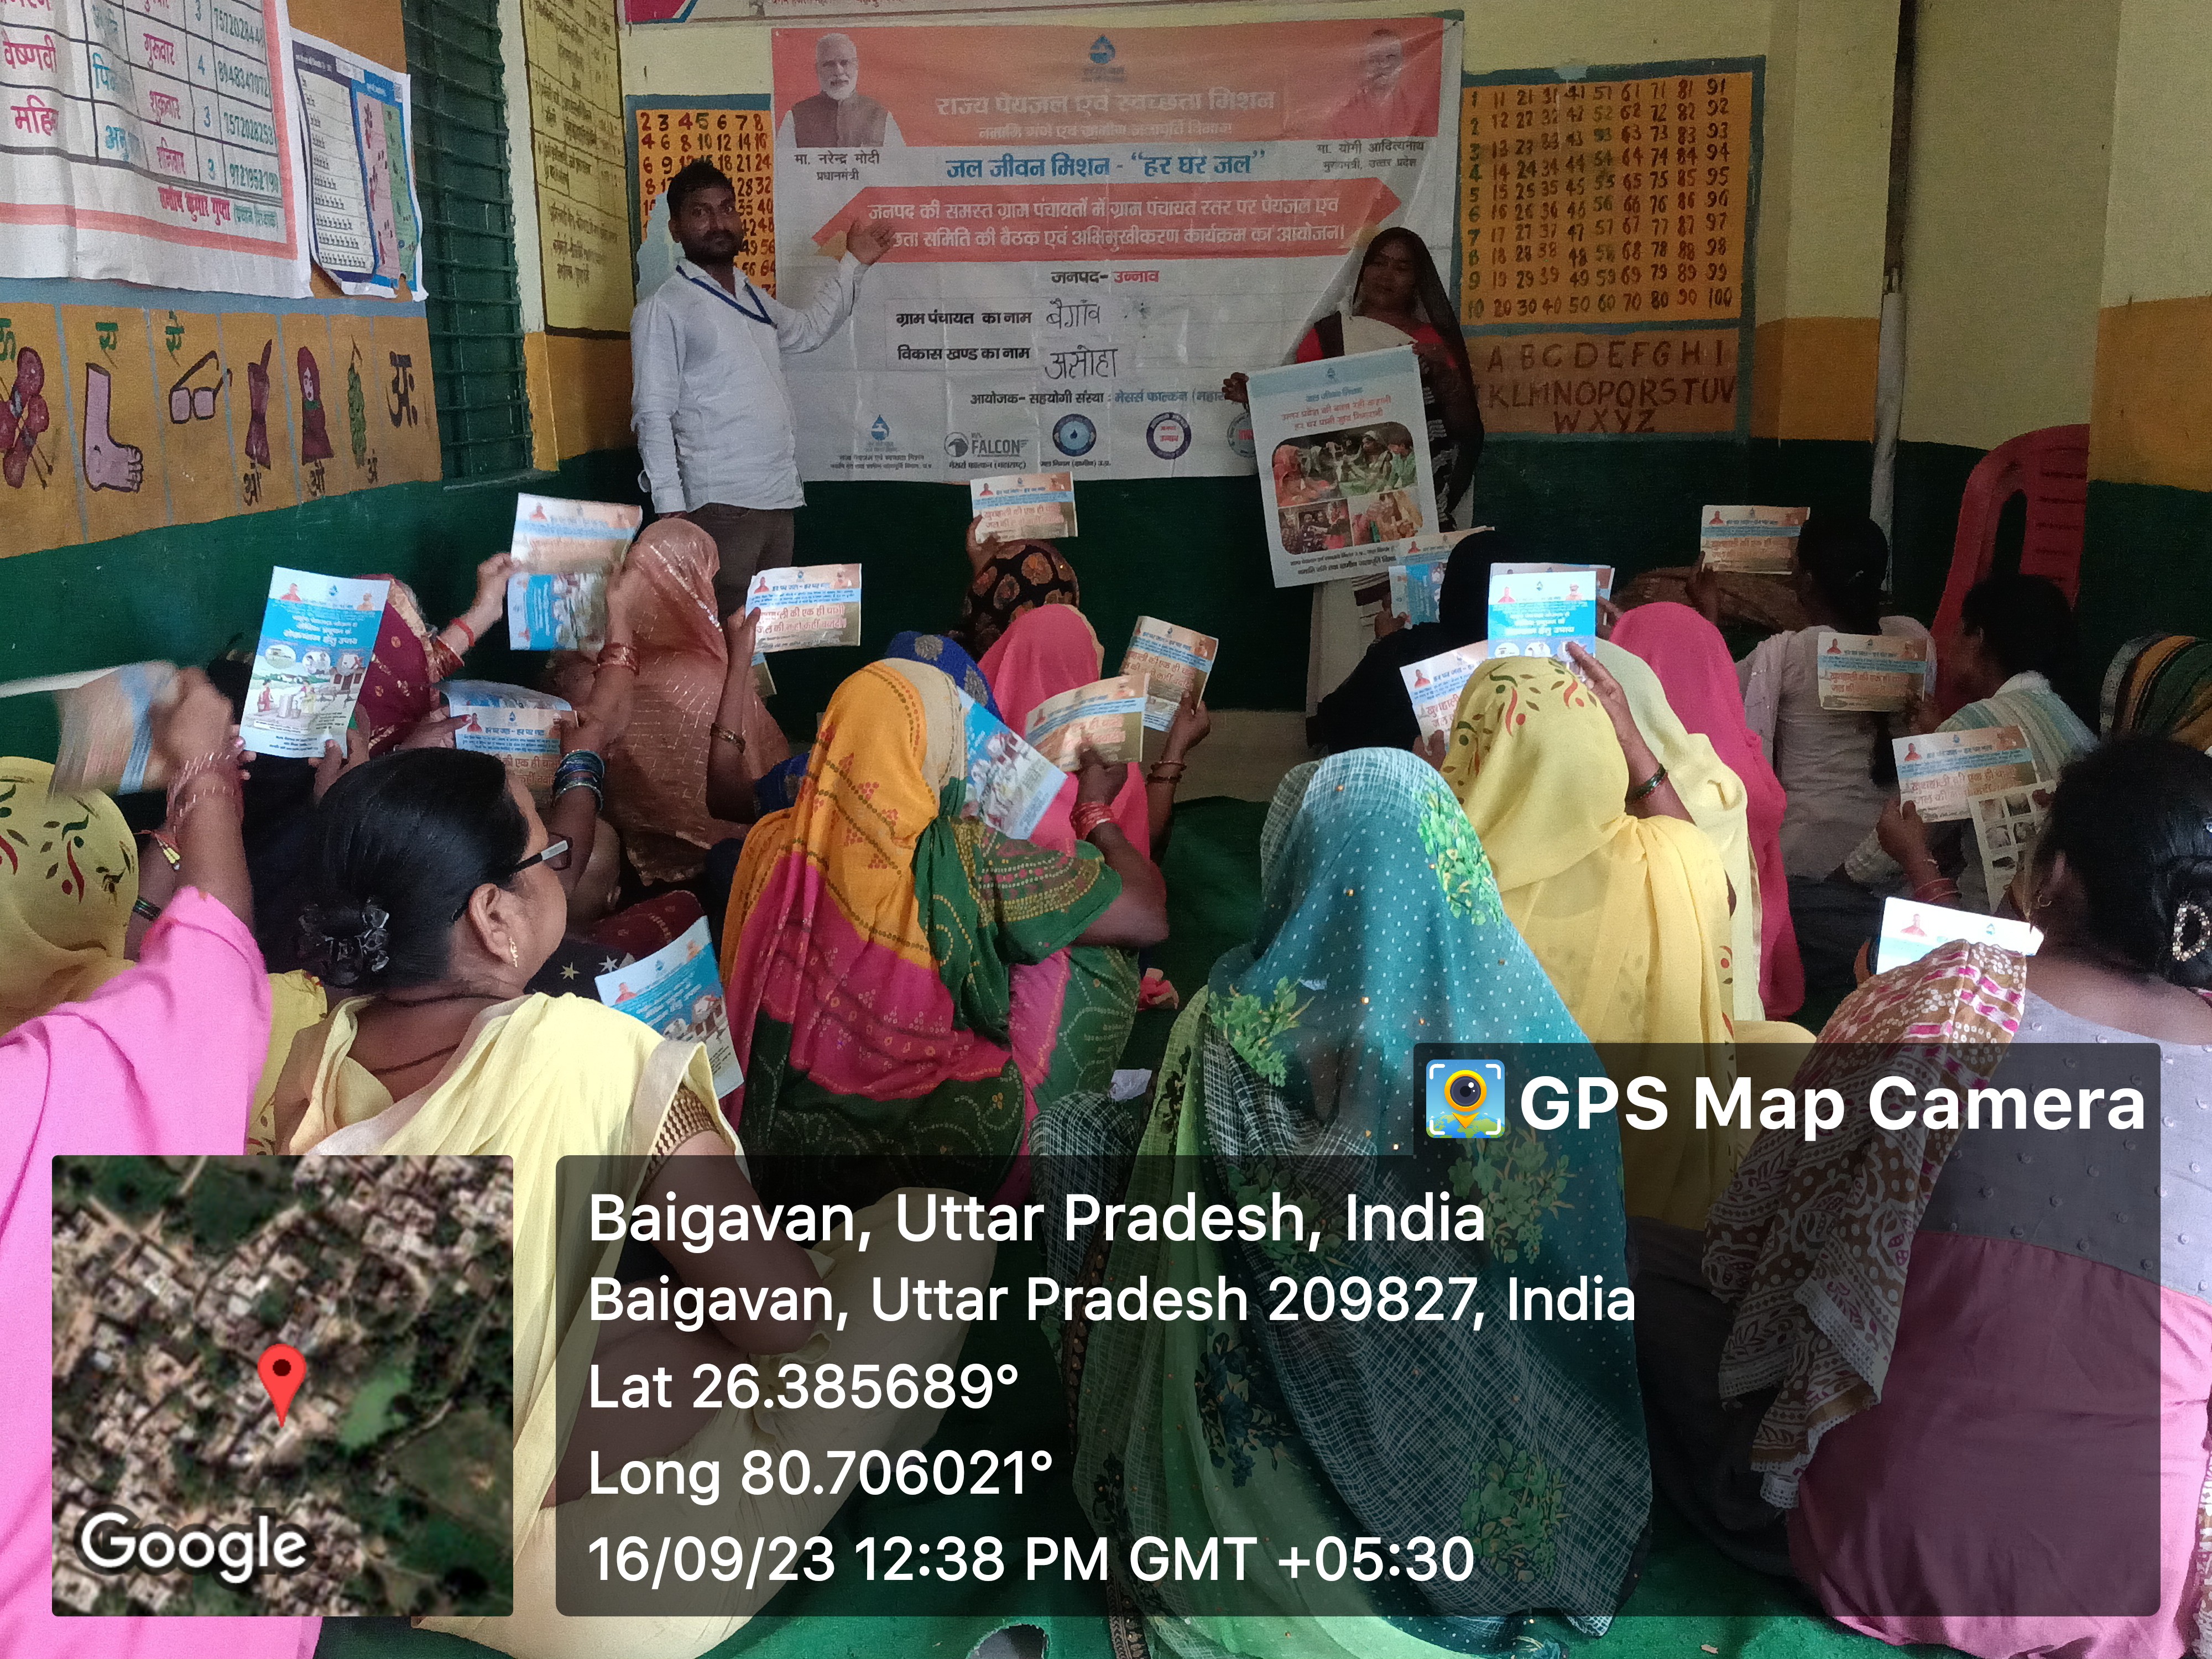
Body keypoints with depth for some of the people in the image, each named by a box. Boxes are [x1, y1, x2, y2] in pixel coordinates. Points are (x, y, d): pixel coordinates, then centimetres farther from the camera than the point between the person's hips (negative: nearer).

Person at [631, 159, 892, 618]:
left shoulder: (753, 299, 18)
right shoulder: (664, 308, -3)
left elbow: (808, 330, 40)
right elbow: (653, 416, -9)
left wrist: (853, 264, 40)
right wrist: (671, 510, -18)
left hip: (779, 501, 7)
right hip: (720, 507, -7)